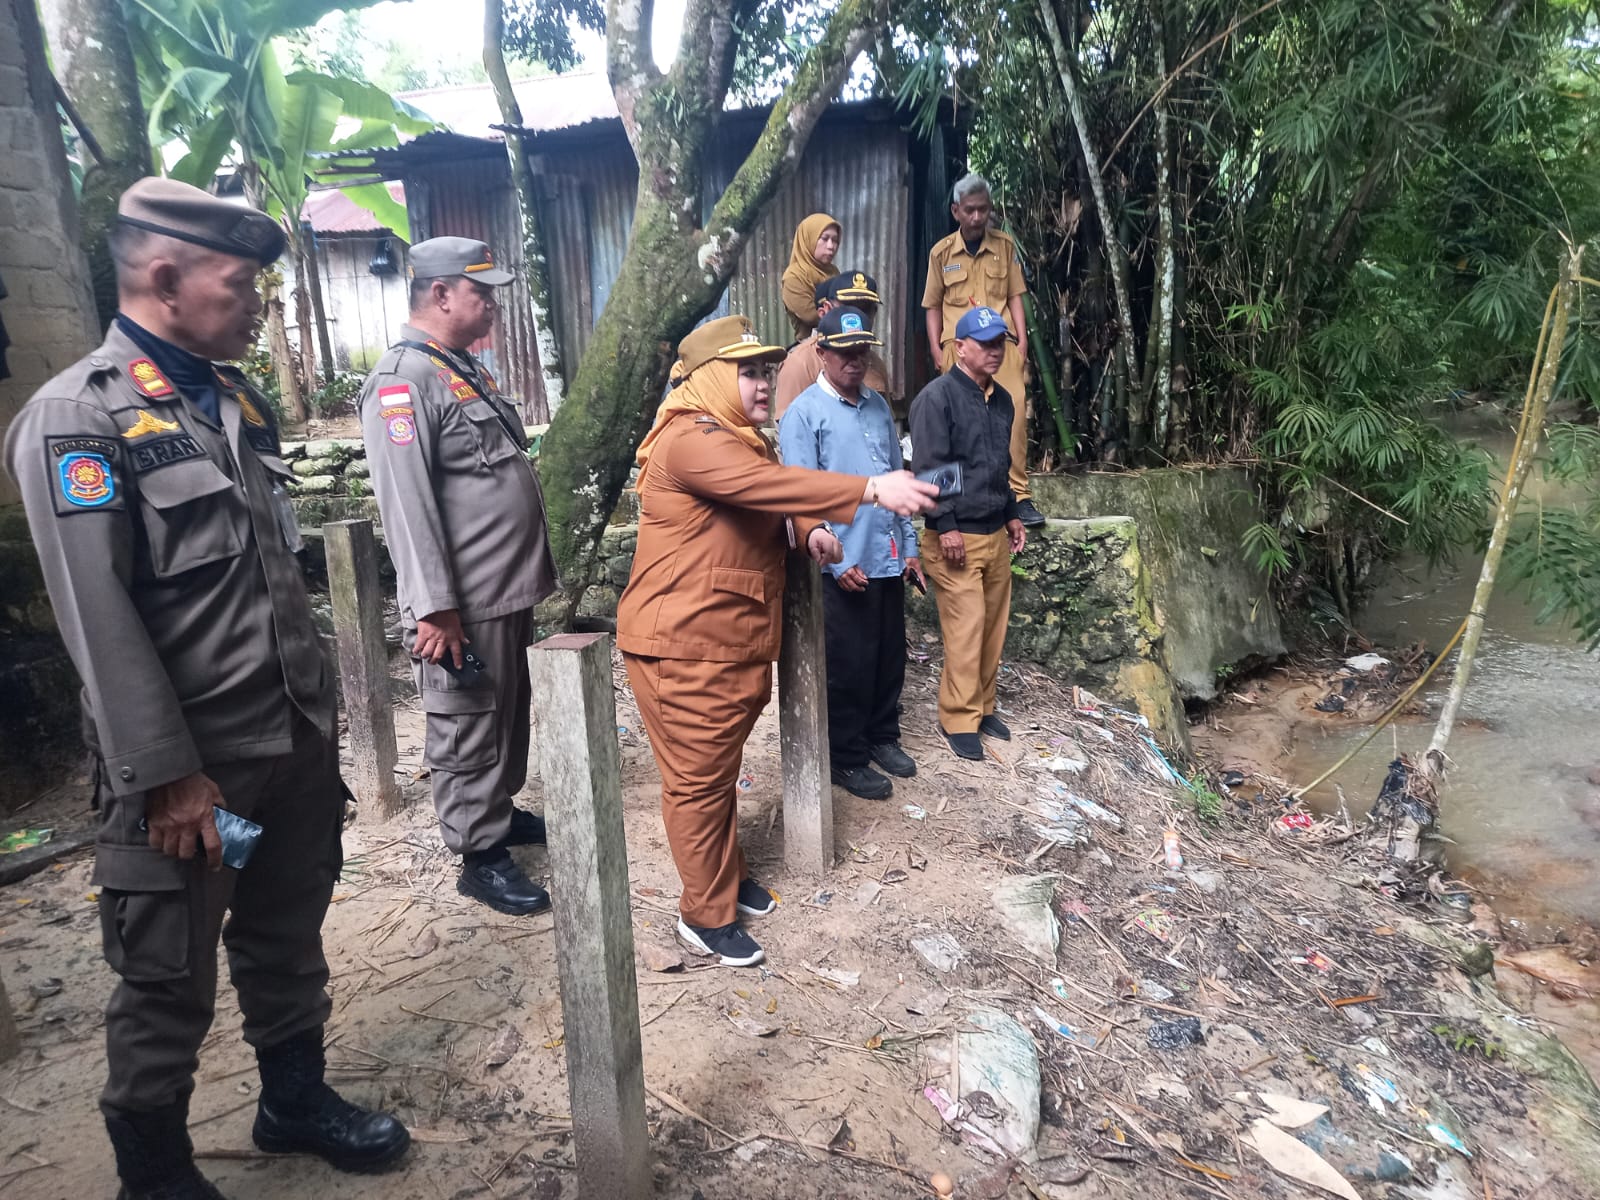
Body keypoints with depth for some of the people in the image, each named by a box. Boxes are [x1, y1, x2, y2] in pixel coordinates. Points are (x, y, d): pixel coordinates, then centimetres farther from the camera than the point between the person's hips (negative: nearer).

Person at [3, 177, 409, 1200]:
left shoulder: (239, 403, 10)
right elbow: (100, 620, -17)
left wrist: (321, 710, 15)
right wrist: (170, 778, -17)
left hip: (299, 744, 7)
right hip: (193, 769, -6)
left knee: (289, 944, 21)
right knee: (169, 984, 11)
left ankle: (297, 1099, 41)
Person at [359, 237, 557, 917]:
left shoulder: (467, 370, 15)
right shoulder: (404, 379, -15)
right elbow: (406, 503, -22)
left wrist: (530, 574, 21)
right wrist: (435, 607, -24)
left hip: (510, 590, 10)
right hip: (463, 604, -9)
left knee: (511, 713, 20)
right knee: (468, 728, 4)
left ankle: (501, 811, 38)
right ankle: (480, 856, 17)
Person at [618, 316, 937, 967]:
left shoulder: (739, 439, 17)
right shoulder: (690, 440, -18)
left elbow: (768, 507, 25)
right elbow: (768, 482, -34)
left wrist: (808, 530, 2)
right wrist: (872, 489, -39)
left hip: (735, 642, 10)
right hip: (685, 646, -10)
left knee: (720, 769, 21)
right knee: (698, 779, 3)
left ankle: (728, 876, 37)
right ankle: (705, 914, 18)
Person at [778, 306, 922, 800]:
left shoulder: (879, 405, 11)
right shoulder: (804, 414, -7)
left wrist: (909, 545, 13)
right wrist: (837, 561, -15)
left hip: (888, 559, 6)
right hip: (844, 564, -6)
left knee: (890, 656, 15)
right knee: (849, 664, 4)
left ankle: (882, 736, 34)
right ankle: (847, 758, 20)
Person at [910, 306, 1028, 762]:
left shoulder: (1001, 398, 14)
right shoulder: (937, 397, -11)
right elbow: (927, 466, -16)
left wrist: (1012, 515, 21)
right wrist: (945, 526, -19)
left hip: (995, 534, 8)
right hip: (956, 535, -8)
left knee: (993, 626, 11)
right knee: (966, 628, -6)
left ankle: (982, 705, 25)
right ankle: (958, 718, 7)